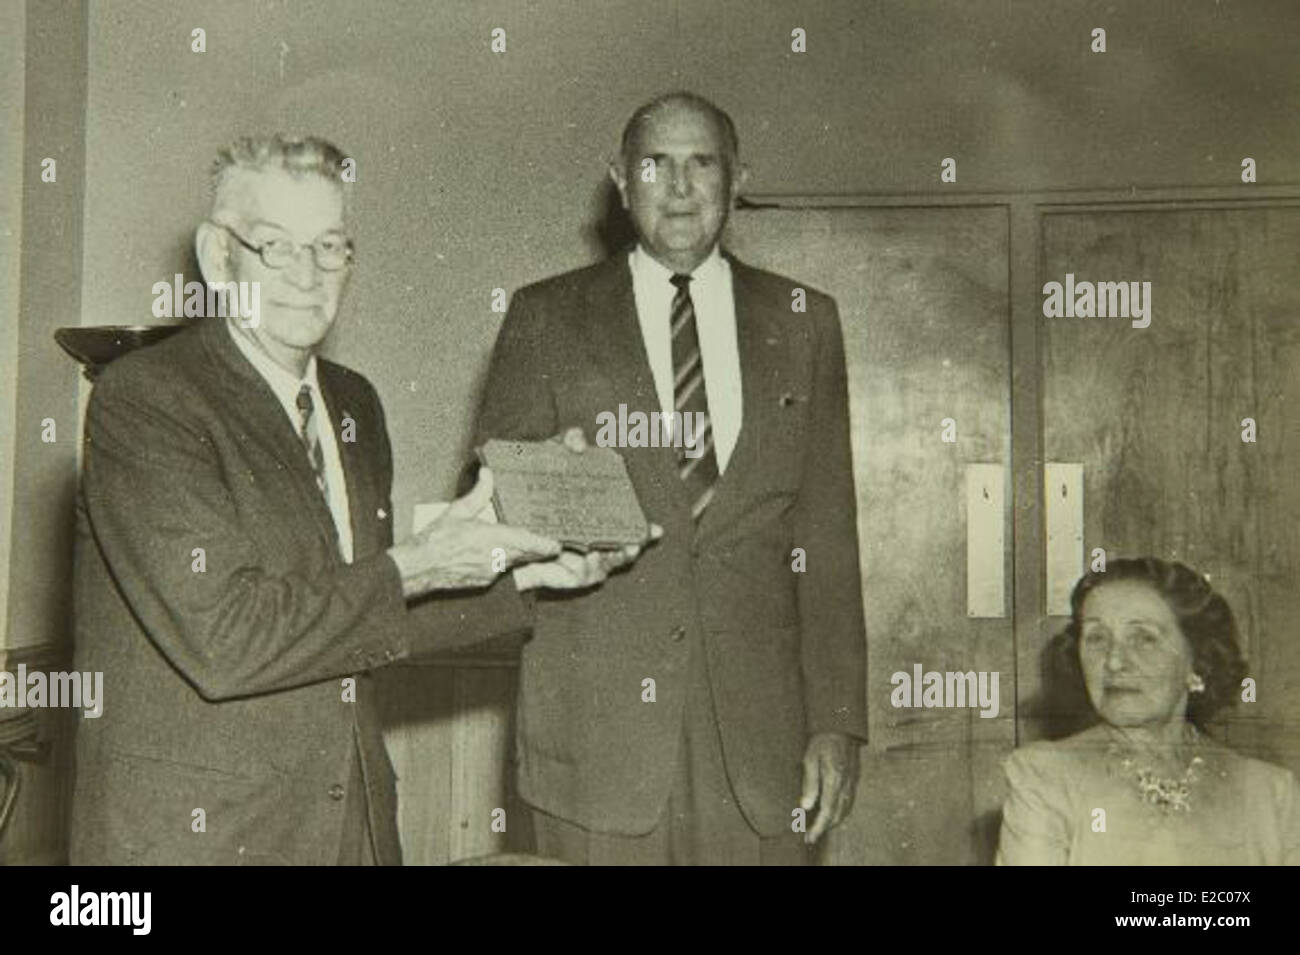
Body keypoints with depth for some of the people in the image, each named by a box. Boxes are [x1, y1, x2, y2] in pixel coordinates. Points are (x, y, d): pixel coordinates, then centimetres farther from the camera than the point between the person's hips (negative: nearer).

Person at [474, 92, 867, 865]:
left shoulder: (803, 322, 9)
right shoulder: (546, 317, 6)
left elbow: (827, 538, 6)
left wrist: (838, 720, 1)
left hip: (759, 732, 1)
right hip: (595, 725, -1)